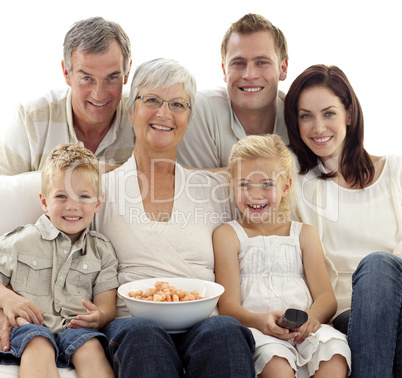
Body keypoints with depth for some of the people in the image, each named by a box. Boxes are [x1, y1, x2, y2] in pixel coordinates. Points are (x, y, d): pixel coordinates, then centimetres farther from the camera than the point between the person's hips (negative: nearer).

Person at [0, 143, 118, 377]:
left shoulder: (102, 250, 16)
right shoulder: (21, 241, 13)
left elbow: (107, 304, 9)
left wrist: (100, 316, -17)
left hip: (76, 327, 1)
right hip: (31, 324, -1)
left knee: (91, 348, -33)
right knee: (38, 347, -36)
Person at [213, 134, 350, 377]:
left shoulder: (304, 234, 21)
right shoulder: (228, 235, 12)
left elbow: (327, 297, 10)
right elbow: (228, 306, 1)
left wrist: (312, 317, -17)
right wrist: (260, 321, -24)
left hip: (303, 330, 3)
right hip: (254, 329, -3)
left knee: (334, 348, -31)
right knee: (275, 358, -37)